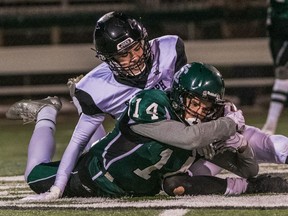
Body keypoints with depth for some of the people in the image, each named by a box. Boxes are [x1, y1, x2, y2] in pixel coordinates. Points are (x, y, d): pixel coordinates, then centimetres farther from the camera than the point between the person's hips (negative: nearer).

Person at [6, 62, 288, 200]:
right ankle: (47, 113, 33)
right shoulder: (150, 105, -38)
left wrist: (237, 140, -36)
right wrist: (231, 123, -38)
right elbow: (189, 138, -52)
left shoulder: (206, 131, -21)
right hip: (94, 173, -5)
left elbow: (248, 170, -16)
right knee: (37, 178, 12)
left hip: (142, 187, 5)